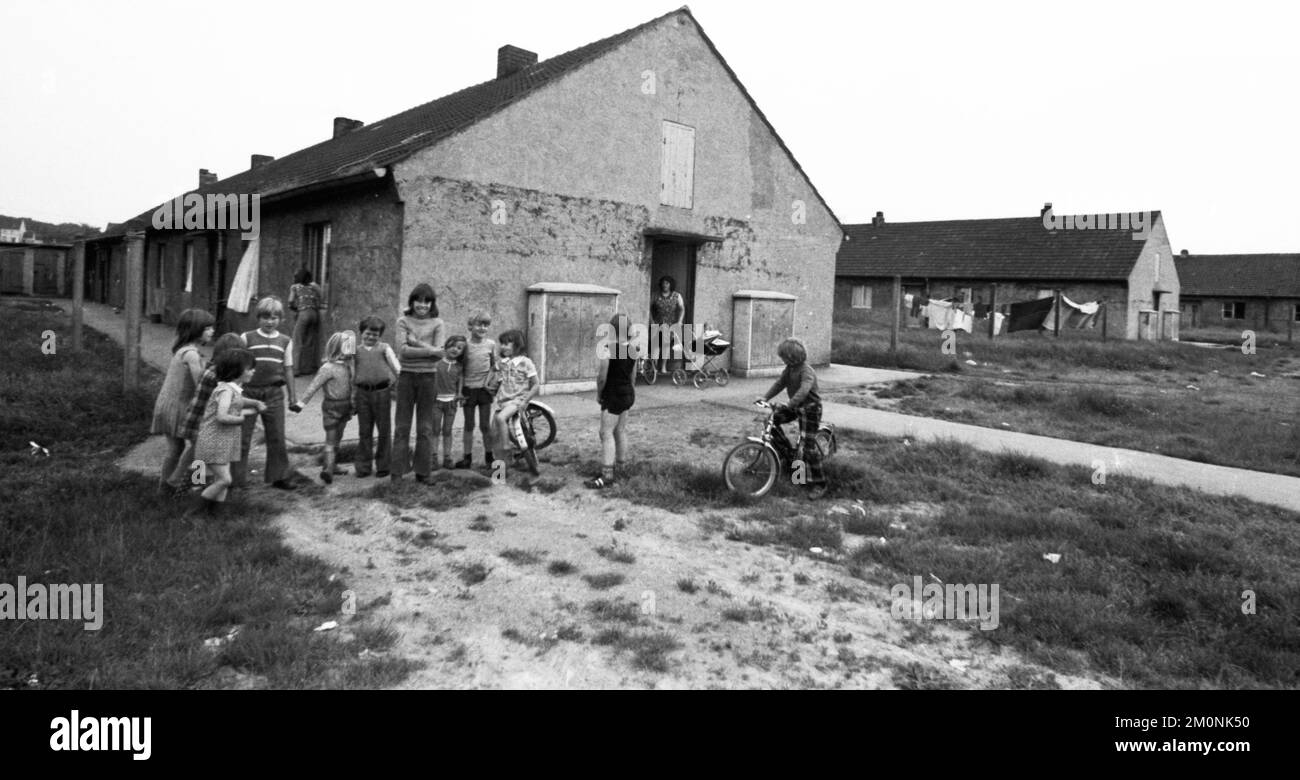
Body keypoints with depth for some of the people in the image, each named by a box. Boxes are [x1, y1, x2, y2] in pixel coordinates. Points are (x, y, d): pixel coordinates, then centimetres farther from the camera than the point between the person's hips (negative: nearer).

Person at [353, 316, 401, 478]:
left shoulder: (384, 348, 8)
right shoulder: (356, 351, 14)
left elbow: (397, 368, 3)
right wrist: (352, 393, 10)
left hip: (382, 391, -2)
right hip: (363, 393, 2)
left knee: (384, 430, 4)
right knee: (364, 431, 6)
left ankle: (383, 465, 15)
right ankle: (363, 466, 14)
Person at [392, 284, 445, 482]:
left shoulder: (436, 324, 3)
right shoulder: (403, 321, 1)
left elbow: (439, 354, -7)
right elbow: (402, 350, -11)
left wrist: (416, 343, -15)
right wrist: (428, 350, -15)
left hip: (427, 377, 1)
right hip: (406, 376, -1)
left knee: (425, 427, 7)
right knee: (402, 426, 4)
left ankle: (423, 471, 15)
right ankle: (397, 471, 10)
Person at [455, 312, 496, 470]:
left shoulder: (491, 344, -1)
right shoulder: (465, 345, -3)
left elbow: (494, 366, 7)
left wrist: (487, 382, -5)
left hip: (484, 388, 0)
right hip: (469, 388, 0)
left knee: (485, 426, 5)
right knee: (469, 426, 7)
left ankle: (489, 457, 16)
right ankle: (467, 457, 14)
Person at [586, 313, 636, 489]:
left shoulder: (608, 350, -19)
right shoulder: (632, 350, 3)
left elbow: (602, 377, -17)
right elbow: (633, 376, 11)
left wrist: (599, 393, -1)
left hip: (613, 395, -8)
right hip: (627, 394, 8)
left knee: (607, 433, -7)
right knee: (620, 431, 19)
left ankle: (606, 476, -10)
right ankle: (621, 467, 31)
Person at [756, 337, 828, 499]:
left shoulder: (807, 371, -24)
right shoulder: (790, 369, 2)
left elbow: (804, 390, -39)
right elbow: (780, 383, 4)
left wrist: (789, 404, -50)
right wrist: (766, 397, -8)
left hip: (810, 408, -8)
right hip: (795, 406, 8)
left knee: (809, 446, -11)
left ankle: (818, 484, -4)